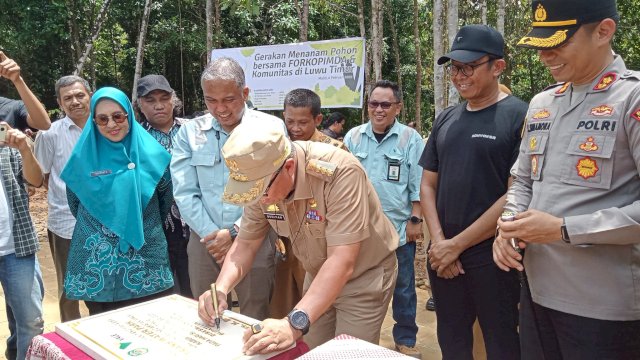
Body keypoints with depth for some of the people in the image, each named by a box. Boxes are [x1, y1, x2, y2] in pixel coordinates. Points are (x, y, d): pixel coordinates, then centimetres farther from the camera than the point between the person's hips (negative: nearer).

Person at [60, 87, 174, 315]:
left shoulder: (150, 153, -2)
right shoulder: (83, 158, 0)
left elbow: (165, 199, 11)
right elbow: (75, 205, 14)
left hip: (146, 258, 0)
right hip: (97, 264, 1)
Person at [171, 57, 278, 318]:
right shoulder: (190, 133, 2)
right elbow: (184, 193, -1)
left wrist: (234, 233, -11)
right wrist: (212, 235, -10)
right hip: (205, 241, 3)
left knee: (254, 323, 7)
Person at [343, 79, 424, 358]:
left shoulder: (410, 139, -3)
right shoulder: (353, 137, 5)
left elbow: (418, 185, -3)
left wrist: (415, 219, -6)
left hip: (399, 228, -2)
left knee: (403, 288, 10)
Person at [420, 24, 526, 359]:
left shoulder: (520, 116, -9)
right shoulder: (446, 119, 9)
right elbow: (428, 185, 10)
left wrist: (457, 244, -12)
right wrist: (438, 242, -4)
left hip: (493, 257, -5)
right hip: (443, 256, 5)